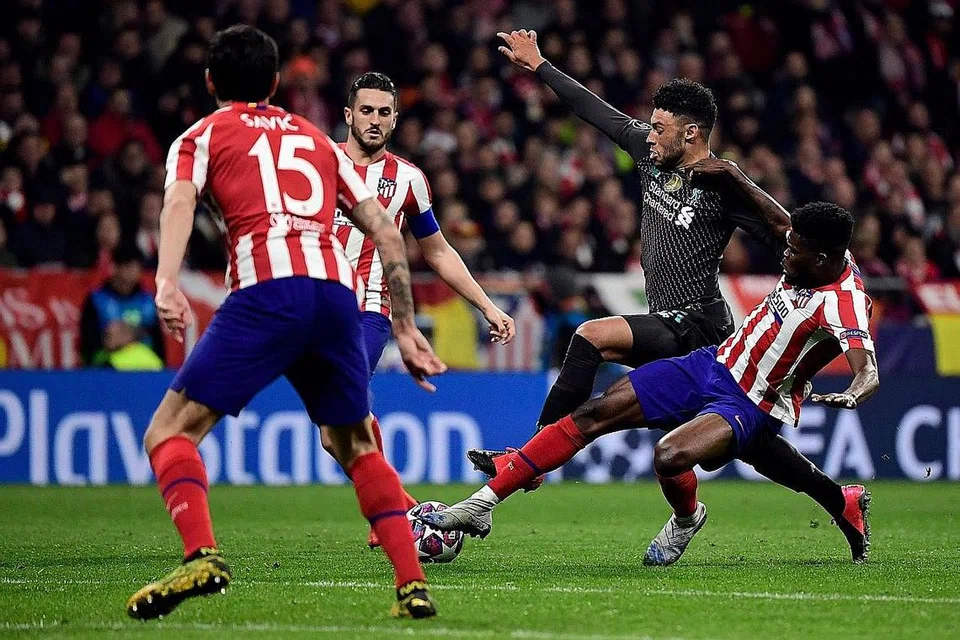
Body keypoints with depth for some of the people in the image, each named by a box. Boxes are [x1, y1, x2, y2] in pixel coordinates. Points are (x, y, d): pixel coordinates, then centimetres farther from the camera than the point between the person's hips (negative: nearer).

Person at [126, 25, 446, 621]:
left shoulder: (202, 136, 20)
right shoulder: (318, 139, 32)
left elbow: (179, 203, -2)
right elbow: (387, 233, 25)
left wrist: (166, 285, -18)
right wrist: (406, 328, 28)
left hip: (266, 289, -4)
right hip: (338, 292, 4)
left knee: (170, 432, 1)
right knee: (358, 447, 23)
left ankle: (202, 556, -23)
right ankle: (414, 586, 11)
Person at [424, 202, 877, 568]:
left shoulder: (845, 305, -26)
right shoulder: (816, 260, -3)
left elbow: (869, 373, -41)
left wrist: (852, 396, -63)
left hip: (750, 406, -8)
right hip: (712, 365, 8)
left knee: (669, 457, -34)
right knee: (594, 415, -2)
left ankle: (686, 519, 5)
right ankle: (483, 503, 2)